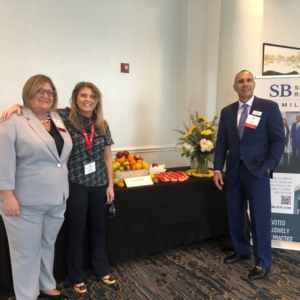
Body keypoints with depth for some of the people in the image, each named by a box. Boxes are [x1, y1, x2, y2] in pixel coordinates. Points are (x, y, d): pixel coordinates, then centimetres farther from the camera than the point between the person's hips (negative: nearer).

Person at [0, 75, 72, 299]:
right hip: (26, 202, -6)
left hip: (56, 199, 6)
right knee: (27, 253, 8)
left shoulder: (59, 120, 10)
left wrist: (63, 189, 15)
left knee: (48, 245, 21)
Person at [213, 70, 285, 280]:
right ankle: (241, 251, 33)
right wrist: (218, 169, 1)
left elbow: (278, 140, -4)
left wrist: (268, 167, -12)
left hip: (257, 171, -4)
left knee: (260, 218, 3)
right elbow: (221, 142, 9)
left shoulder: (269, 107, -1)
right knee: (235, 215, 13)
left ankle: (263, 262, 17)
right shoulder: (227, 112, 10)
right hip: (233, 171, 4)